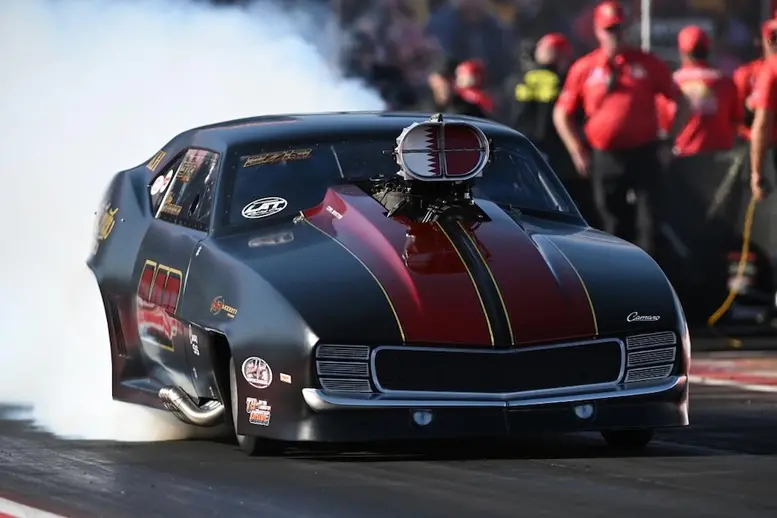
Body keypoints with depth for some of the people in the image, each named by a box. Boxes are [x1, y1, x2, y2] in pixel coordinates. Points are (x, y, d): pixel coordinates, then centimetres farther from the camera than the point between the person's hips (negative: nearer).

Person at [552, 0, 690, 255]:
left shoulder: (648, 64, 3)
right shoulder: (583, 69, 5)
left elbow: (681, 103, 8)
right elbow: (562, 114, 12)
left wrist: (669, 142, 0)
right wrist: (578, 153, 4)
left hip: (645, 155, -1)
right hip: (606, 158, 1)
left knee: (647, 222, -6)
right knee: (613, 225, 6)